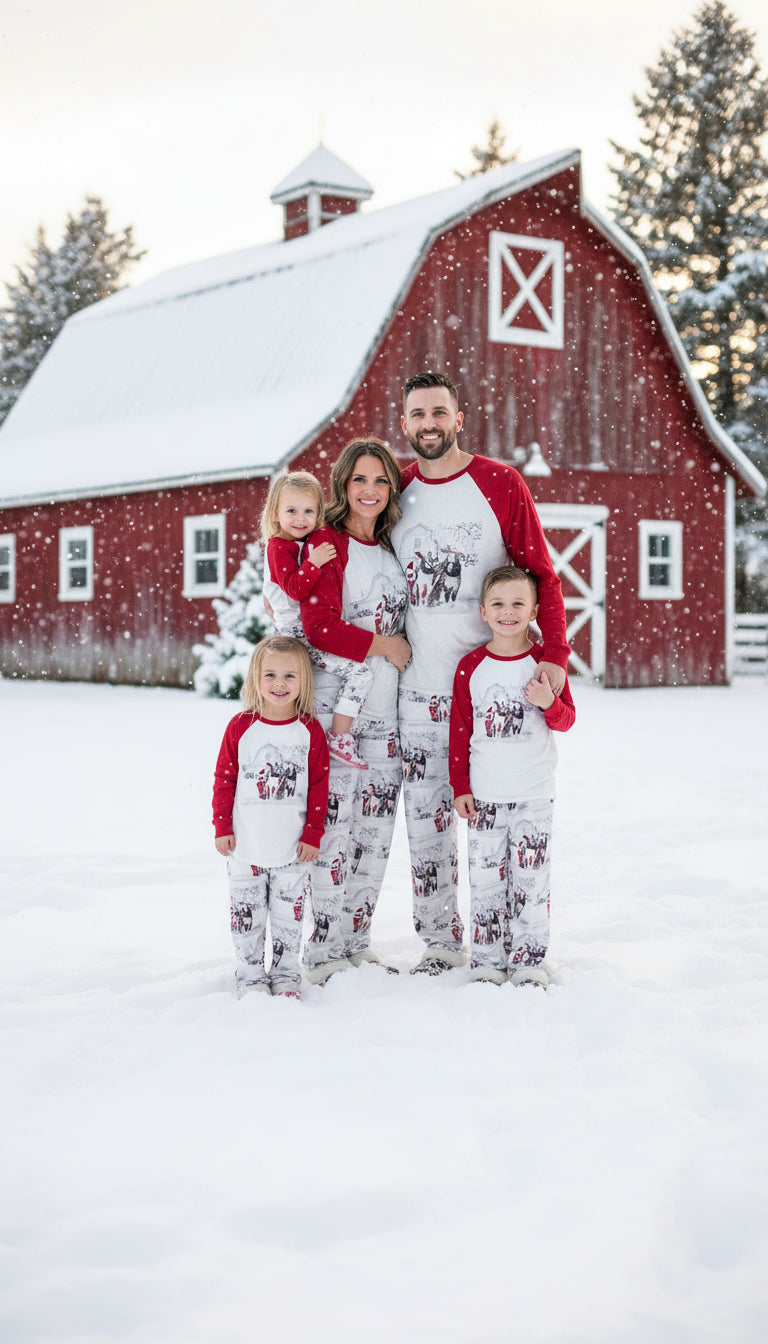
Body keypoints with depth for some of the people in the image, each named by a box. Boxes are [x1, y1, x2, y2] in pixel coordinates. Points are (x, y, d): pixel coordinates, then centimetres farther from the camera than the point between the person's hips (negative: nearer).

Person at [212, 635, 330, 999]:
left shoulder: (309, 730, -3)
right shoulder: (241, 727, -4)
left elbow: (319, 785, 0)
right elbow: (224, 779, 1)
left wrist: (313, 833, -3)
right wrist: (222, 827, -1)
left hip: (293, 847, 0)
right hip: (246, 846, 0)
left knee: (289, 913, 10)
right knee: (247, 914, 8)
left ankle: (286, 972, 25)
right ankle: (250, 973, 21)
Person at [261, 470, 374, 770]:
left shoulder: (307, 543, 15)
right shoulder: (279, 548, -12)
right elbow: (295, 589, -24)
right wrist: (313, 563, -31)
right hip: (297, 631, -10)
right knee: (359, 670, -17)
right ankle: (339, 737, -14)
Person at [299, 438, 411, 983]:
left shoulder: (395, 549, 14)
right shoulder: (326, 545, -5)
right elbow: (320, 627, -15)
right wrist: (384, 644, -9)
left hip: (387, 711, 6)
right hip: (334, 705, -6)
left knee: (377, 830, 8)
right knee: (335, 826, -7)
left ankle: (356, 943, 19)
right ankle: (324, 952, 2)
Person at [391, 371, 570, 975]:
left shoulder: (501, 484, -1)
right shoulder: (395, 491, 9)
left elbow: (542, 574, -2)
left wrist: (556, 655, -14)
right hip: (419, 686, 3)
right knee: (426, 814, 4)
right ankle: (442, 941, 14)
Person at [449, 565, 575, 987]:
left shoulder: (545, 662, 0)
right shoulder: (471, 667, 1)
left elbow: (566, 720, 3)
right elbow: (460, 731, 5)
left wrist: (548, 703, -19)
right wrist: (460, 786, 3)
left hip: (534, 794, -1)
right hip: (484, 794, 1)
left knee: (530, 878, 1)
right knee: (485, 878, 5)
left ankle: (528, 961, 11)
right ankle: (487, 961, 14)